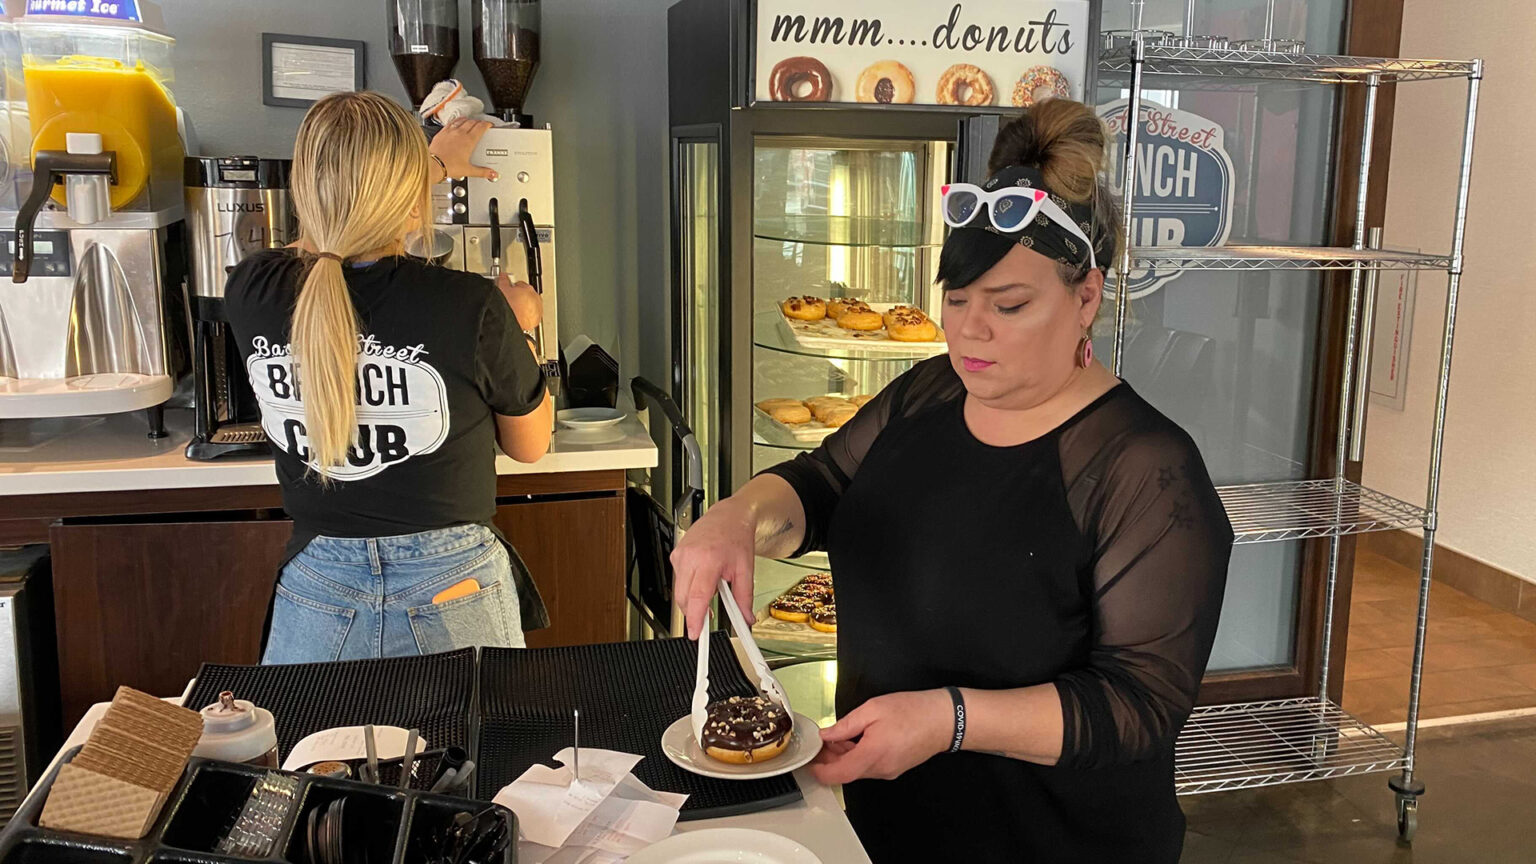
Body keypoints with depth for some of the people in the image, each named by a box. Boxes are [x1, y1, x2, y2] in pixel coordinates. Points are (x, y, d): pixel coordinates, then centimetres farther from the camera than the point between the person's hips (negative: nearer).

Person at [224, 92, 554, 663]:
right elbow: (530, 444, 0)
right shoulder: (472, 309, -19)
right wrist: (520, 329, 15)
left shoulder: (252, 294, -8)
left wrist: (431, 165, 30)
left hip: (314, 600, 3)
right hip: (451, 600, -2)